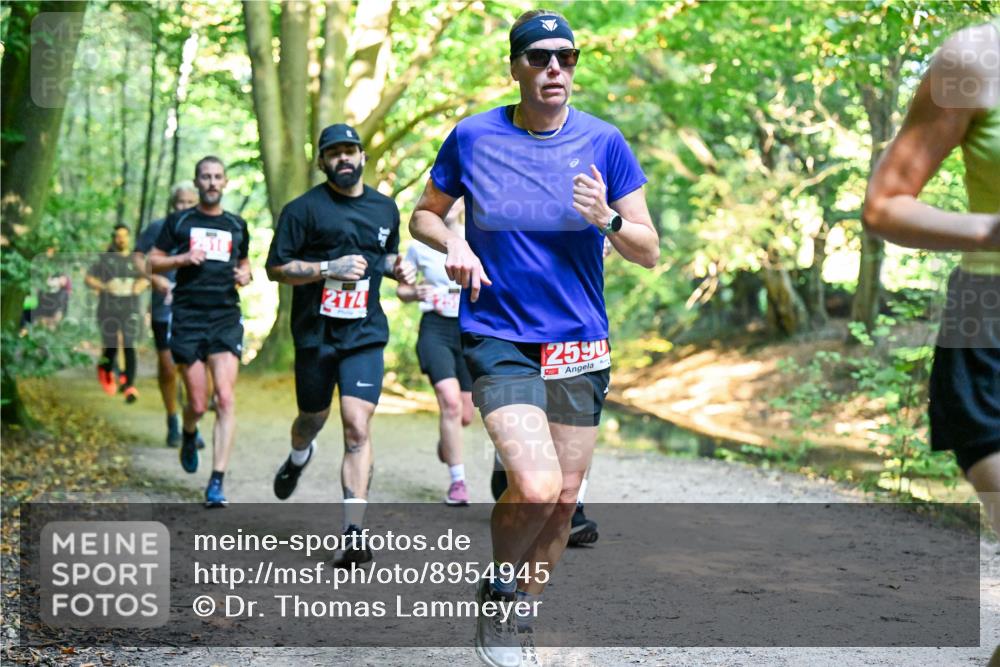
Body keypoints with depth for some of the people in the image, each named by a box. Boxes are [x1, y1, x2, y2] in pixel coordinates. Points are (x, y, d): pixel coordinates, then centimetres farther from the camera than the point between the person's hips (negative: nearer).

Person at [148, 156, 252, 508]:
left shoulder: (237, 225, 14)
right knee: (198, 404, 0)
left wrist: (246, 275, 4)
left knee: (226, 399, -13)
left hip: (226, 320, 1)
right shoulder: (178, 222, 7)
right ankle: (188, 436, 38)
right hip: (188, 320, -1)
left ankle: (217, 482, -11)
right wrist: (182, 259, -10)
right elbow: (152, 262, 8)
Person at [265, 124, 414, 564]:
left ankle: (354, 534, -14)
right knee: (313, 418, 16)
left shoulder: (385, 208, 10)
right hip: (315, 333, -1)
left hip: (365, 333, 1)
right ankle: (298, 458, 55)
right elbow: (275, 268, -6)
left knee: (357, 428, -13)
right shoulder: (303, 209, -4)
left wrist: (398, 269, 5)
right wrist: (329, 268, -18)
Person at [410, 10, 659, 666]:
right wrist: (454, 244, -10)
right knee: (535, 488, -21)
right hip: (499, 338, -3)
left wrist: (606, 218, -19)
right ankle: (497, 592, 8)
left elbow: (649, 252, 1)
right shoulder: (472, 138, -3)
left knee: (563, 500, 8)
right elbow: (424, 215, 12)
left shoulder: (604, 142, -1)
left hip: (580, 345, 3)